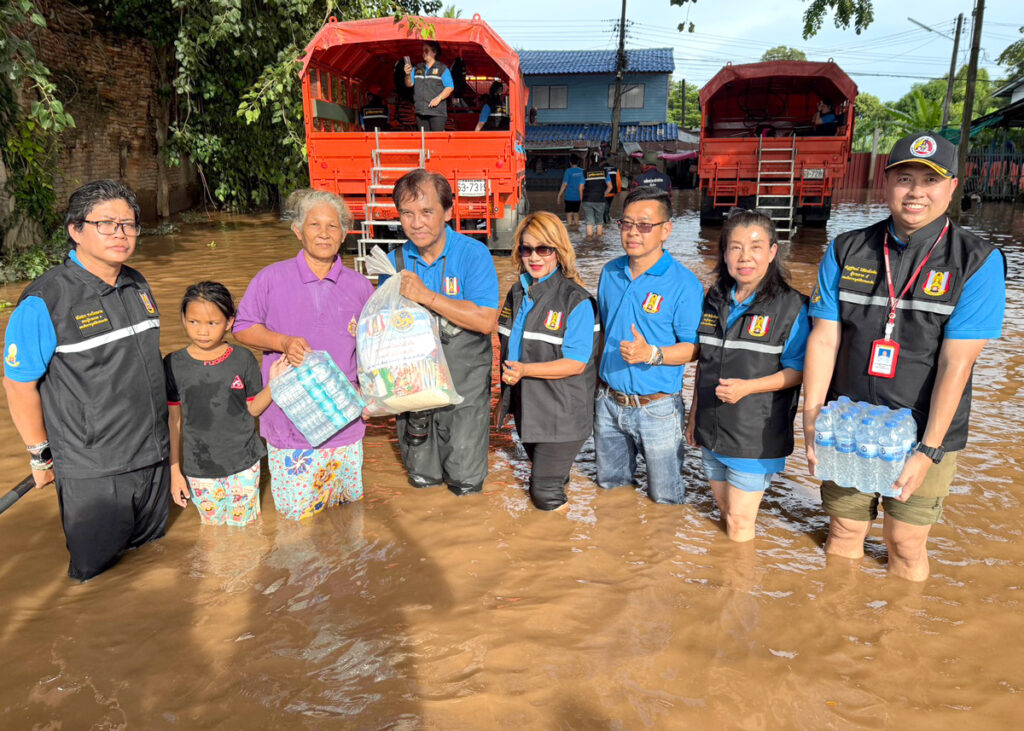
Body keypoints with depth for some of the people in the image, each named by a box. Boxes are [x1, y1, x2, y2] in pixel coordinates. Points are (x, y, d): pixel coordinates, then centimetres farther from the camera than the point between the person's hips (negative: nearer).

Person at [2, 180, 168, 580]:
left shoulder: (138, 286, 6)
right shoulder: (43, 302, -18)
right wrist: (41, 454, -4)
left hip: (153, 456, 6)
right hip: (91, 471, -6)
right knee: (96, 569, 12)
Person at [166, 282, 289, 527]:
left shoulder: (242, 359, -6)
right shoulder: (174, 364, -5)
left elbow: (253, 408, 1)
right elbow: (174, 420, 1)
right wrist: (175, 470, 4)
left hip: (244, 466, 0)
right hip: (199, 471, 0)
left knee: (245, 527, 11)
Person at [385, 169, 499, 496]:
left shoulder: (473, 254, -11)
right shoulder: (395, 261, 0)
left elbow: (485, 321, -21)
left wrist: (427, 296, -24)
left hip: (464, 386, -3)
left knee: (465, 484, 5)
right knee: (421, 479, 15)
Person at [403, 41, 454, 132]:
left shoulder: (442, 69, 3)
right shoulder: (417, 68, 16)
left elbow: (450, 87, -3)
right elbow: (409, 83, 10)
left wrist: (438, 98, -14)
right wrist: (408, 75, -11)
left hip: (437, 111, -4)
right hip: (420, 111, 5)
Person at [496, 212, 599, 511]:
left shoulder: (577, 301, -16)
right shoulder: (518, 294, 7)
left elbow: (576, 363, -20)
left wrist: (524, 370, -28)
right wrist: (506, 395, 19)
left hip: (562, 413, -7)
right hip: (526, 407, 7)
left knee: (546, 496, -5)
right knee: (538, 480, 23)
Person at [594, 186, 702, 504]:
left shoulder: (684, 283, -16)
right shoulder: (610, 273, 2)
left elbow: (693, 347, -15)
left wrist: (651, 354, -31)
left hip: (656, 408, -5)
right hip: (609, 402, 5)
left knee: (665, 496, 12)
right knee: (608, 481, 23)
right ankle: (628, 460, 53)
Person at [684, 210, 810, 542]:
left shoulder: (790, 306, -12)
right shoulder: (714, 299, 5)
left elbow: (797, 371, -11)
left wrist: (746, 387, -25)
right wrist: (694, 413, 14)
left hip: (756, 436, -5)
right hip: (712, 430, 5)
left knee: (739, 520, 2)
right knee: (724, 511, 20)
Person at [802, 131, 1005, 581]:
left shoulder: (978, 262, -7)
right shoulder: (845, 252, 1)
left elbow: (956, 363, -13)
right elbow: (824, 339, -3)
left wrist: (928, 452, -17)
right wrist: (811, 422, -10)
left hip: (924, 436, -2)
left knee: (906, 545, 8)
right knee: (843, 532, 14)